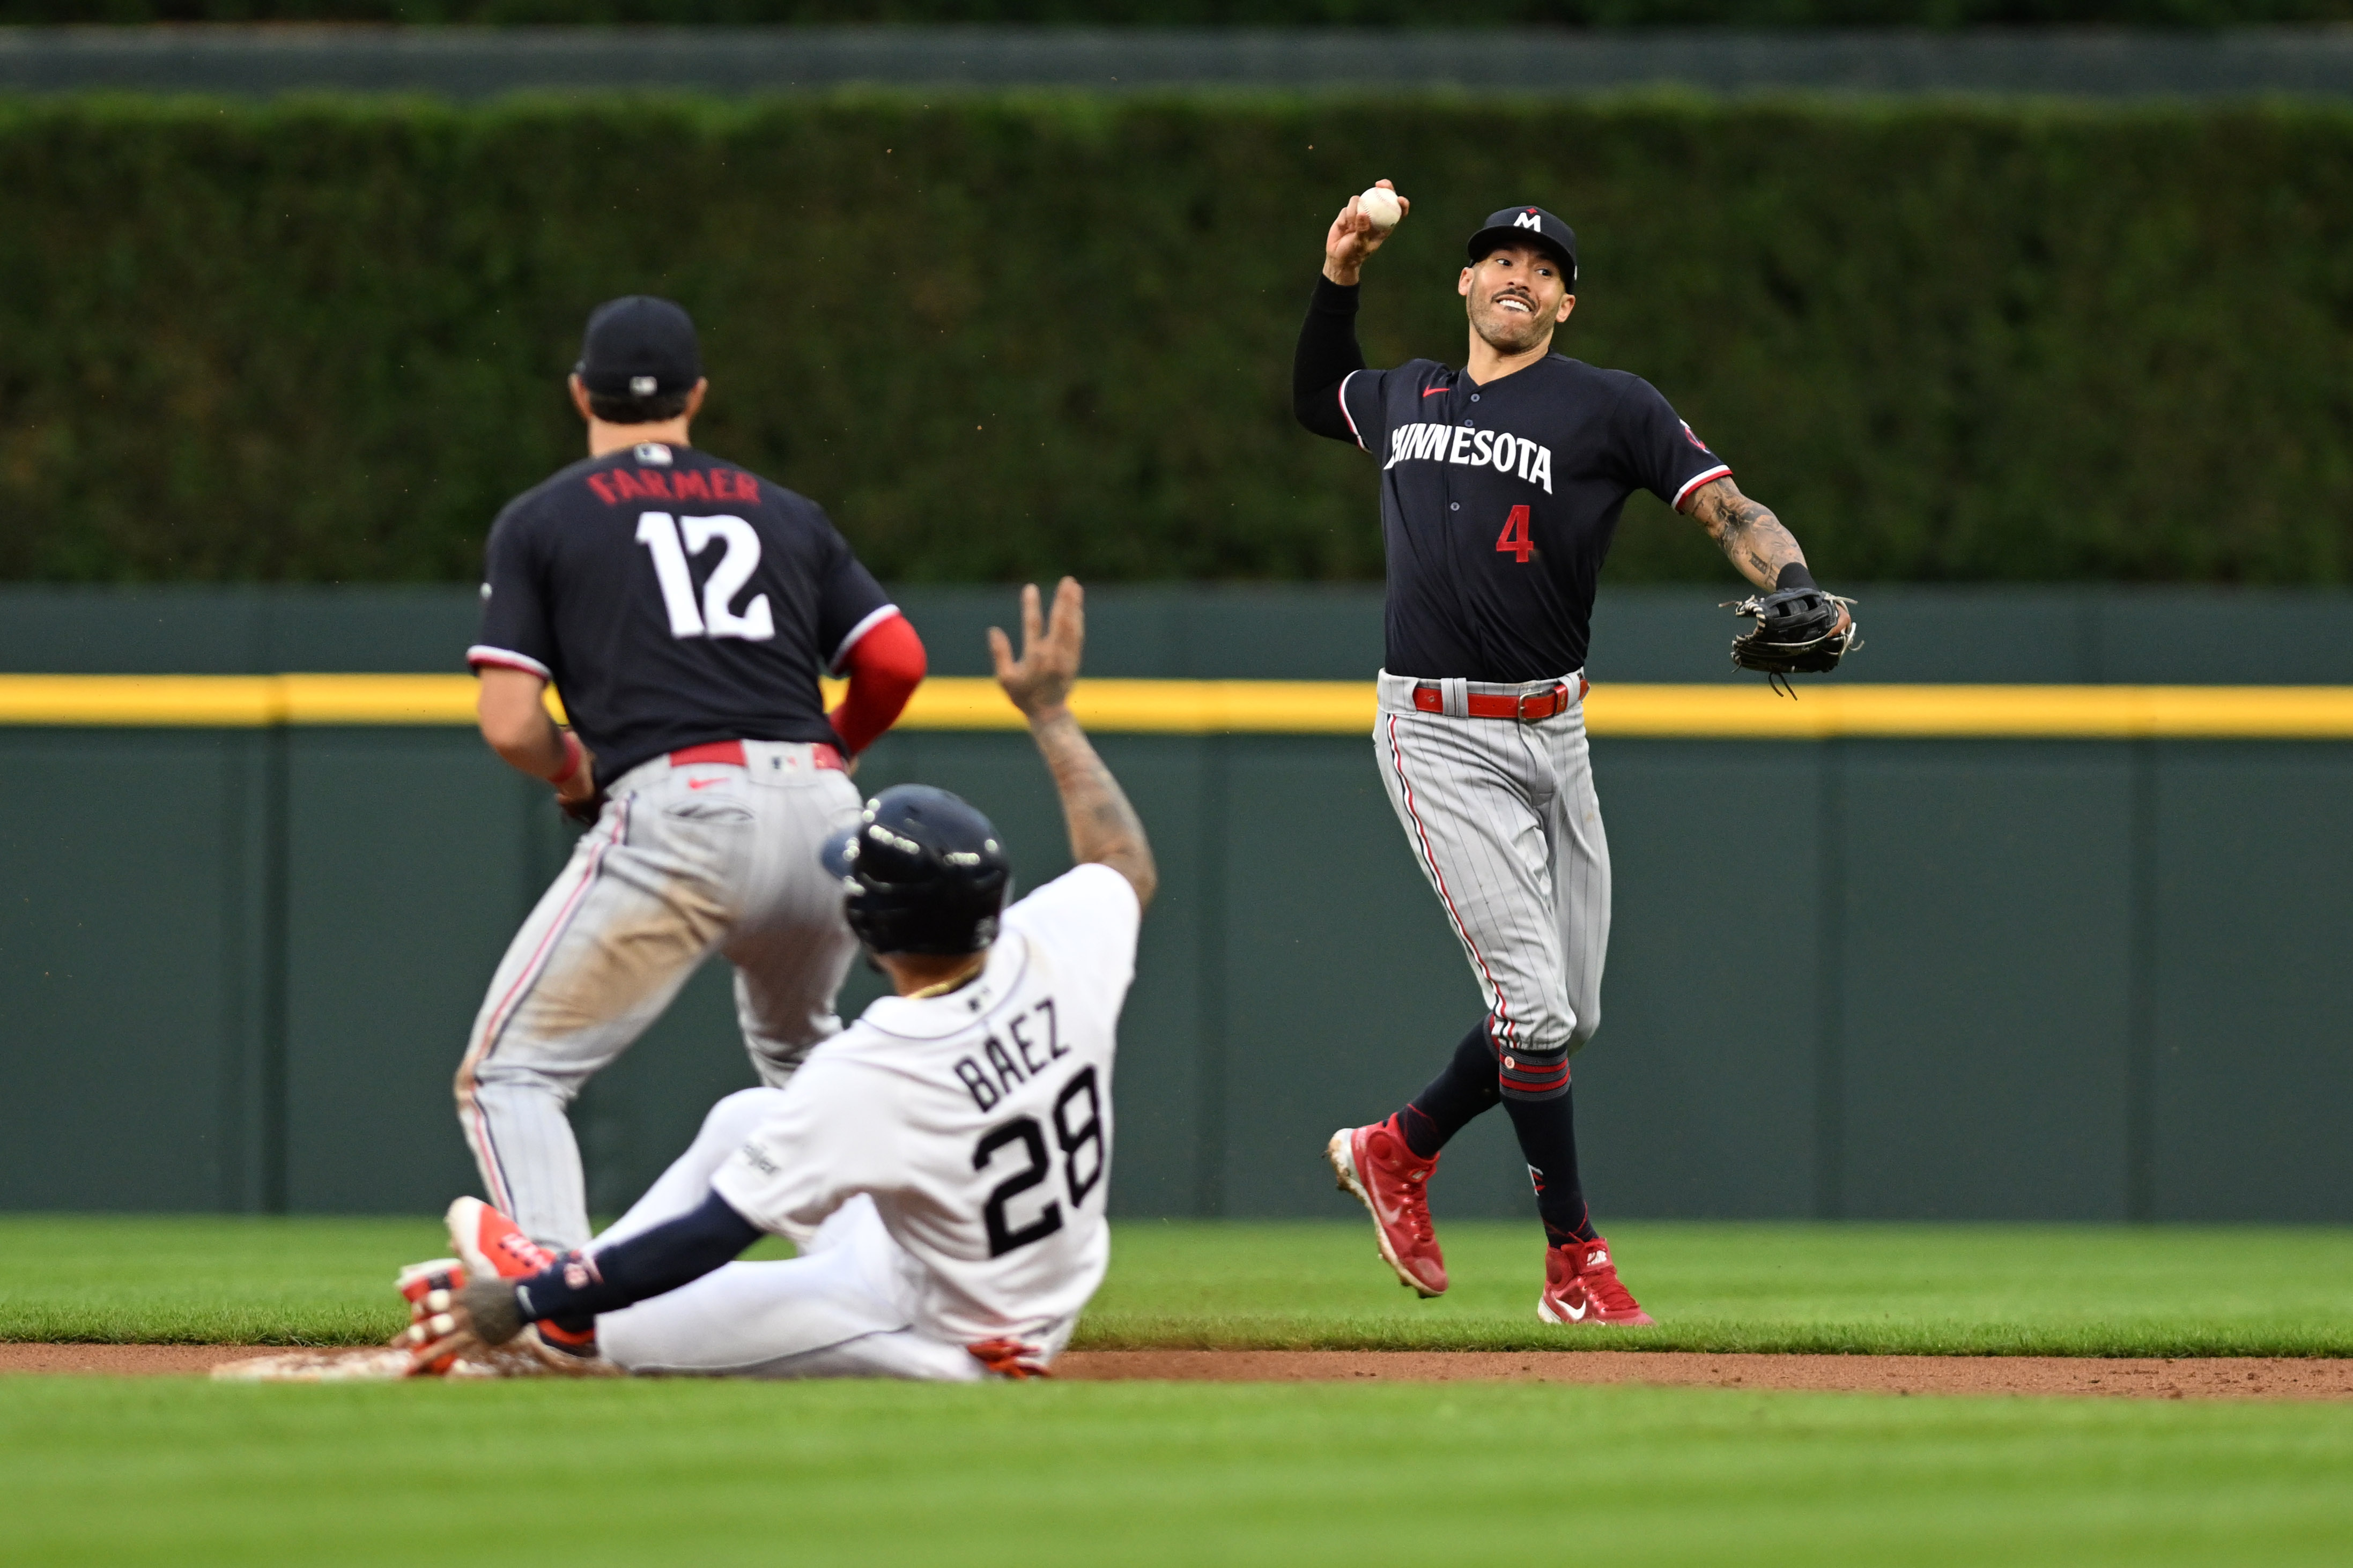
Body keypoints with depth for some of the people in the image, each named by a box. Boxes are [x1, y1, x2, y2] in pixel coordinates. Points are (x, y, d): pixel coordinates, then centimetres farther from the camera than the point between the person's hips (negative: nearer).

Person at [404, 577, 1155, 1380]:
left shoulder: (865, 1073, -35)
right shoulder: (1053, 951, -18)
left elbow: (712, 1234, -29)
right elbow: (1129, 865, 8)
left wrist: (526, 1305, -22)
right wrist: (1049, 711, 16)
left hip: (939, 1341, -8)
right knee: (743, 1118, 19)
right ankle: (570, 1279, 31)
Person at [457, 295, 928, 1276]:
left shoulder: (541, 521, 11)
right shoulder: (787, 514, 21)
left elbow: (509, 726, 1)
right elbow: (898, 661, 11)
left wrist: (572, 773, 22)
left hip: (678, 813, -5)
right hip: (823, 816, 5)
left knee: (511, 1073, 2)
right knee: (798, 1048, 34)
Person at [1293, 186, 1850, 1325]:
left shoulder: (1610, 408, 0)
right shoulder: (1404, 398, 9)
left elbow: (1731, 512, -10)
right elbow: (1317, 398, 32)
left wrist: (1796, 591, -30)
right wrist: (1339, 278, 15)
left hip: (1552, 731, 2)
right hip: (1439, 736, -2)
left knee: (1569, 1014, 9)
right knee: (1532, 997, -12)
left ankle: (1398, 1152, 32)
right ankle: (1574, 1260, -4)